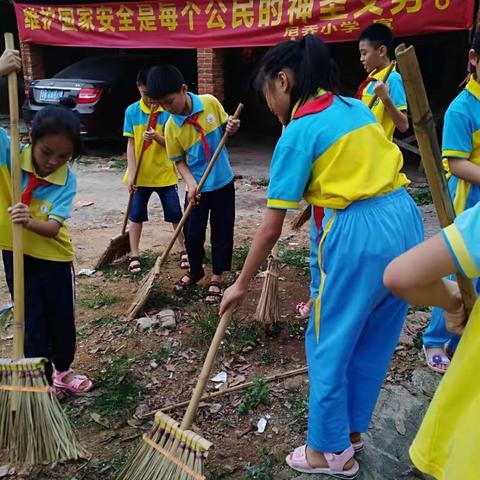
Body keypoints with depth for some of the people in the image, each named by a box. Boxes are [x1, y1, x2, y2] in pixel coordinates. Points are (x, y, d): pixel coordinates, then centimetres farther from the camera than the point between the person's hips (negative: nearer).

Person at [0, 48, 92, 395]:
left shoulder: (66, 180, -15)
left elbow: (53, 228, -23)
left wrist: (30, 222, -45)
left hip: (54, 256, 1)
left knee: (63, 319, 15)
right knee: (33, 322, 7)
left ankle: (63, 370, 41)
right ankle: (43, 380, 26)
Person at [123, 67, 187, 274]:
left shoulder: (169, 111, -9)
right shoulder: (132, 111, -5)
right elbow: (131, 144, -5)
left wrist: (156, 137, -30)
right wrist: (132, 173, -11)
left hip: (165, 174, -1)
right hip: (140, 175, 2)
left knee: (176, 215, 6)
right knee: (135, 215, 8)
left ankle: (184, 250, 24)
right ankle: (134, 255, 21)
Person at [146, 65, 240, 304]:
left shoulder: (211, 103, -12)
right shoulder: (171, 126, -12)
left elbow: (225, 127, 5)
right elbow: (179, 161, -4)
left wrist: (232, 128, -19)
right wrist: (191, 183, -20)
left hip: (223, 181, 0)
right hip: (198, 187, 0)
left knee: (222, 232, 7)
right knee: (192, 233, 6)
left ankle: (216, 278, 24)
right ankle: (195, 271, 34)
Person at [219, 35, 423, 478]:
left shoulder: (298, 133, -7)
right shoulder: (357, 107, 14)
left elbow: (270, 229, -8)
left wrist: (241, 284, 3)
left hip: (361, 233, -8)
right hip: (406, 220, 8)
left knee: (329, 344, 11)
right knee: (374, 340, 21)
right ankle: (352, 425, 41)